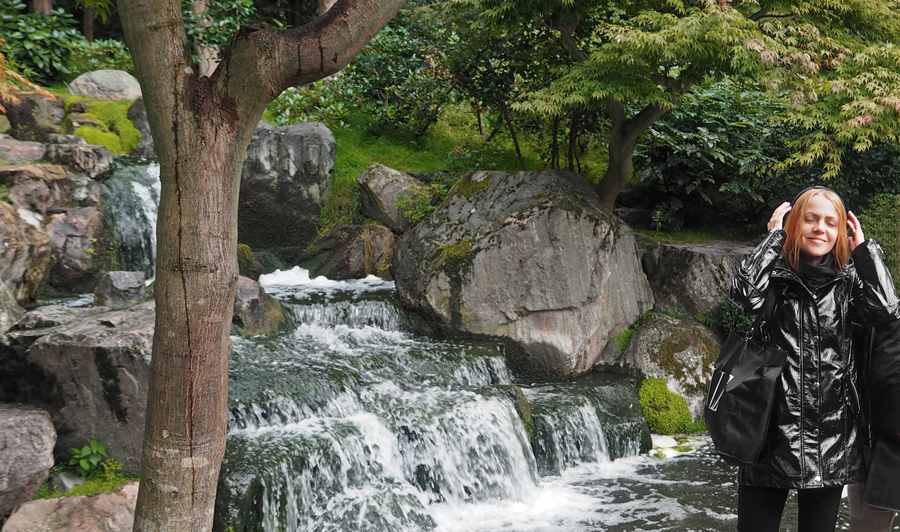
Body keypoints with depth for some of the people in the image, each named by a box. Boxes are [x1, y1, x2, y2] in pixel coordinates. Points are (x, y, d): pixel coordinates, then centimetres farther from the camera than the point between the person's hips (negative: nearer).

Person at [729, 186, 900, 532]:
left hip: (831, 436, 3)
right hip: (774, 430, -3)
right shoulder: (774, 275, 1)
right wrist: (774, 234, -11)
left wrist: (862, 245, -3)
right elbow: (745, 296, -22)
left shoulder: (847, 282, 8)